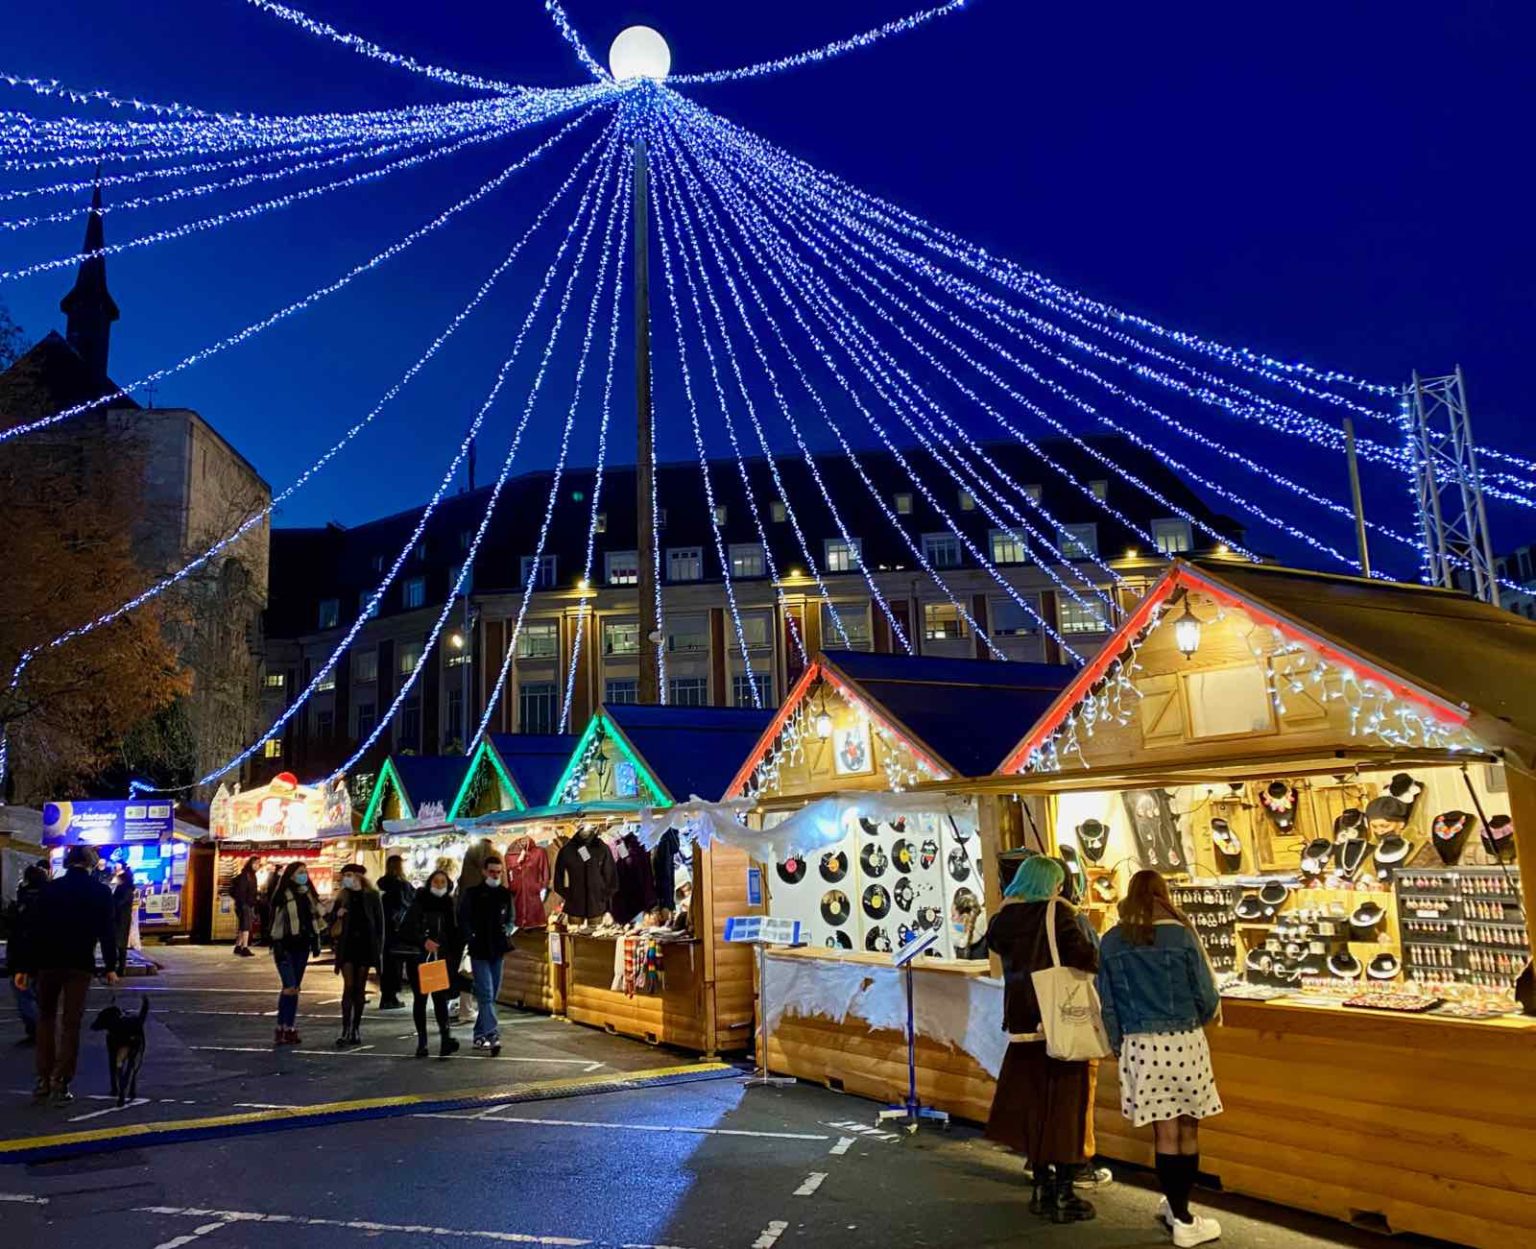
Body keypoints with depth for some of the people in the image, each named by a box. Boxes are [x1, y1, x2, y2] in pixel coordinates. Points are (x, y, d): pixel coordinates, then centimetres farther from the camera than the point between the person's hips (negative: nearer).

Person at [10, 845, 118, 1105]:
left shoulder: (49, 889, 2)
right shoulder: (101, 892, -1)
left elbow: (33, 929, -1)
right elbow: (108, 932, -4)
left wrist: (23, 966, 2)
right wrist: (111, 967, 3)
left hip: (48, 962, 2)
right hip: (80, 964, -2)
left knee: (45, 1018, 18)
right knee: (70, 1024, 4)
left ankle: (44, 1081, 15)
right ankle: (60, 1085, 1)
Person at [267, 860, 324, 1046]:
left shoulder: (308, 895, 11)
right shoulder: (282, 896, -9)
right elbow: (276, 921, -11)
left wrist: (316, 942, 12)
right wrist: (277, 947, -15)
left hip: (302, 946, 6)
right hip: (285, 946, -6)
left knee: (293, 988, 8)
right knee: (290, 987, -13)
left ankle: (286, 1028, 13)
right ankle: (285, 1028, -6)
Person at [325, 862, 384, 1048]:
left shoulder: (372, 896, 1)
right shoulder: (342, 897, 8)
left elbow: (379, 923, 0)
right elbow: (332, 921, 13)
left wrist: (379, 949, -5)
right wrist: (338, 915, -10)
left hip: (365, 946, -1)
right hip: (347, 946, 1)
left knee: (360, 988, 5)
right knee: (348, 987, -8)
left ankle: (356, 1029, 13)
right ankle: (346, 1031, -12)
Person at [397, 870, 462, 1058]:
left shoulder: (451, 905, 9)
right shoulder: (419, 902, 0)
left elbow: (456, 935, 11)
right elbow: (407, 927, -9)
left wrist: (454, 957, 3)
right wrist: (424, 941, -21)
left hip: (441, 958, 0)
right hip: (417, 957, 0)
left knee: (440, 997, -14)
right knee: (419, 998, 6)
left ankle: (445, 1037, -22)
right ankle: (421, 1042, 13)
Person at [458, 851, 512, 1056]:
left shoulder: (505, 894, 10)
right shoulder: (472, 893, -1)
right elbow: (463, 920, -1)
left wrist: (507, 930, 1)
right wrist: (471, 939, -11)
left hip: (497, 950, 5)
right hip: (479, 951, -5)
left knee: (492, 995, 10)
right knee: (486, 994, -13)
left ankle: (480, 1035, 21)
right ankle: (492, 1034, -18)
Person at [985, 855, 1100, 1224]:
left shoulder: (1003, 919, 2)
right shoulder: (1057, 912, -12)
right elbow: (1085, 959, -20)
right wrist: (1098, 955, 0)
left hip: (1022, 1025, 5)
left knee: (1032, 1104, 15)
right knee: (1064, 1107, 5)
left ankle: (1042, 1187, 25)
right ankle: (1063, 1196, 10)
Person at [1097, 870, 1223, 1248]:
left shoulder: (1111, 942, -1)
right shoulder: (1181, 935, -7)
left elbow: (1107, 1004, 2)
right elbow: (1207, 996, -3)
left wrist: (1119, 1044, 15)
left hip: (1140, 1045, 2)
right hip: (1185, 1042, -1)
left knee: (1165, 1132, 11)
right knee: (1188, 1130, 12)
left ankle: (1178, 1213, 19)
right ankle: (1181, 1212, 20)